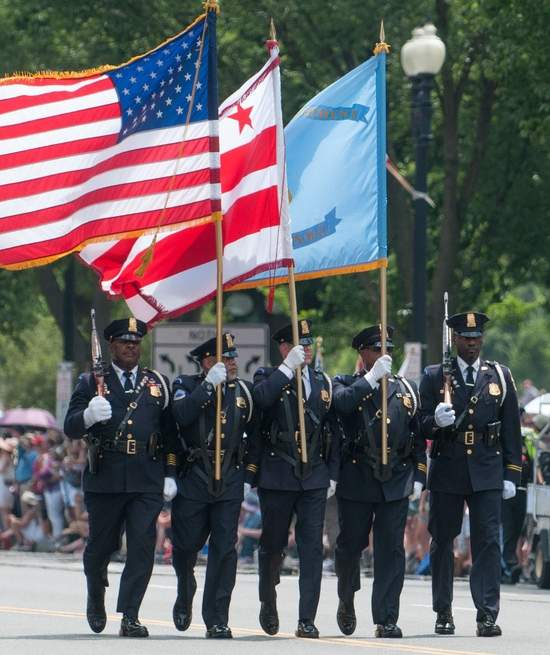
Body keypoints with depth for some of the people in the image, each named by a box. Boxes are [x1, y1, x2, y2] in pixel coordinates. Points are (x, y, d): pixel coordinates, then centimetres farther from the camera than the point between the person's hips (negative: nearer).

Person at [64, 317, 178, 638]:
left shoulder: (158, 383, 13)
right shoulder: (92, 382, 6)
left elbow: (170, 433, 15)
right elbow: (71, 428, -1)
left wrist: (170, 475, 7)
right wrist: (89, 415, -23)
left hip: (147, 482, 1)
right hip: (105, 479, -1)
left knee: (142, 547, -9)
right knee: (101, 546, 8)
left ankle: (130, 617, -9)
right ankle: (96, 597, 37)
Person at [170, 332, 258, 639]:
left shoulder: (244, 389, 10)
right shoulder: (187, 385, 1)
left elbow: (255, 429, 19)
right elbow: (181, 415, -19)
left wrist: (250, 465, 10)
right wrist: (209, 384, -22)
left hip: (229, 483, 2)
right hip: (193, 479, -2)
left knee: (225, 550, -5)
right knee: (186, 546, 7)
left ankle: (217, 620, -3)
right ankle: (185, 599, 37)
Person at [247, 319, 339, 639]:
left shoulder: (323, 382, 13)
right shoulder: (268, 378, 1)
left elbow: (333, 430, 15)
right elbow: (261, 398, -24)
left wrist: (332, 474, 9)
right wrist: (288, 367, -23)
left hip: (314, 477, 2)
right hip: (277, 477, -2)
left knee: (313, 547, -6)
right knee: (273, 545, 8)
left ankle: (307, 620, -6)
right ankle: (268, 603, 33)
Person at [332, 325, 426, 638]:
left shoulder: (406, 389, 14)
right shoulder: (347, 385, 6)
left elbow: (418, 437, 15)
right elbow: (341, 403, -20)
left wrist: (419, 477, 8)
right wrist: (372, 377, -21)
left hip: (396, 483, 2)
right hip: (356, 480, -2)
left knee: (392, 550, -4)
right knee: (351, 544, 7)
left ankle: (387, 620, -4)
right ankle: (347, 601, 33)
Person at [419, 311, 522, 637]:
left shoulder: (500, 376, 9)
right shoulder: (434, 377, 5)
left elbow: (511, 428, 9)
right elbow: (421, 426, 4)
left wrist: (512, 473, 4)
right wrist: (435, 421, -20)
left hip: (487, 472, 0)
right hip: (447, 472, 0)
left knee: (488, 541, -8)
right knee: (442, 541, 6)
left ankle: (487, 616, -11)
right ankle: (444, 613, 17)